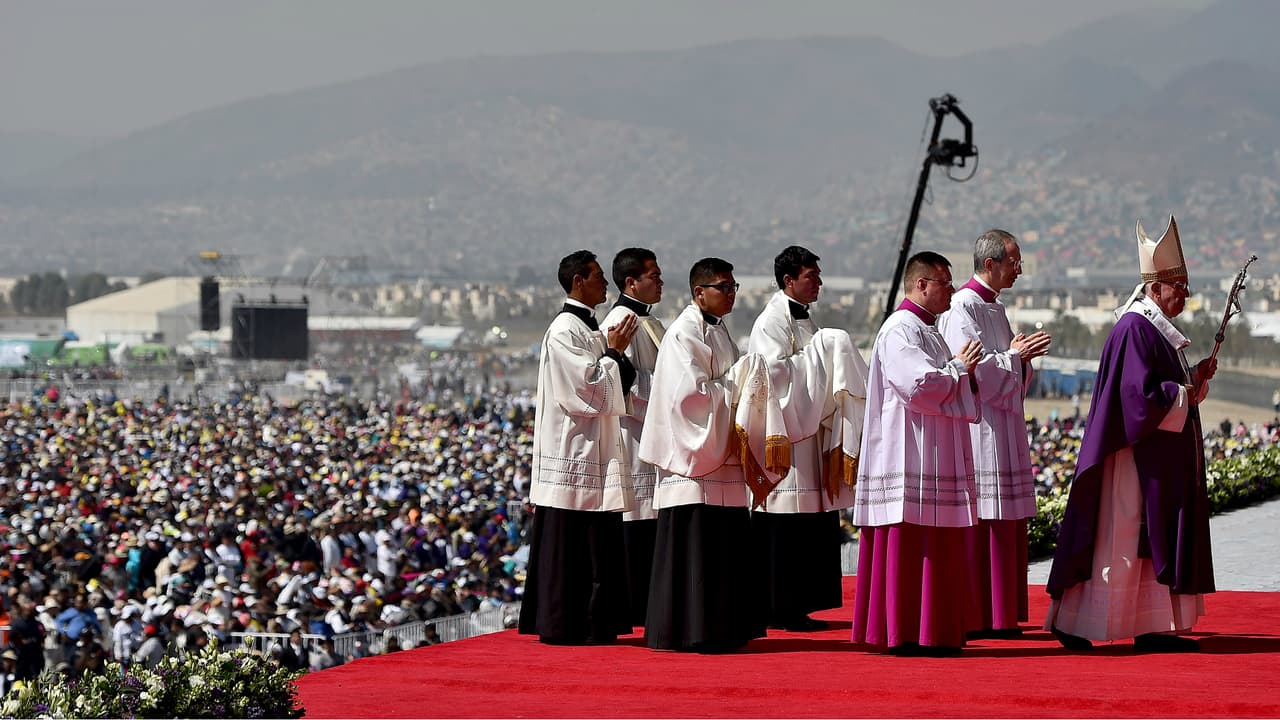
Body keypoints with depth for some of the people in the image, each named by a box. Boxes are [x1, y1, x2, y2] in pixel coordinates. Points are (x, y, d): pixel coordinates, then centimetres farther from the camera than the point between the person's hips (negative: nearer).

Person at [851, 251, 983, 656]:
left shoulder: (926, 330, 20)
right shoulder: (900, 331, -13)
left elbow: (948, 392, 28)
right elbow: (920, 384, -24)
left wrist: (963, 371, 8)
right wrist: (959, 368, -8)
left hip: (934, 458, 11)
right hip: (910, 459, -11)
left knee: (935, 548, 10)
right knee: (908, 547, -9)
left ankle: (931, 633, 13)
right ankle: (906, 636, -7)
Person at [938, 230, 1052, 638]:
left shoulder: (994, 308, 17)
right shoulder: (963, 307, -12)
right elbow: (970, 369, -20)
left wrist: (1021, 356, 4)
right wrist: (1015, 356, -12)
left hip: (1003, 429, 10)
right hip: (977, 426, -10)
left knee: (1004, 523, 9)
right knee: (979, 523, -9)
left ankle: (998, 616, 13)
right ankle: (972, 618, -6)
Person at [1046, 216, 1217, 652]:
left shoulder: (1157, 330, 16)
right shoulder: (1134, 330, -16)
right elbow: (1142, 395, -23)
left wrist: (1194, 377, 8)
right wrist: (1187, 392, -12)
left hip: (1158, 463, 10)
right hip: (1136, 458, -10)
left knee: (1150, 542, 9)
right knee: (1117, 540, -7)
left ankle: (1152, 630, 11)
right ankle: (1071, 624, -2)